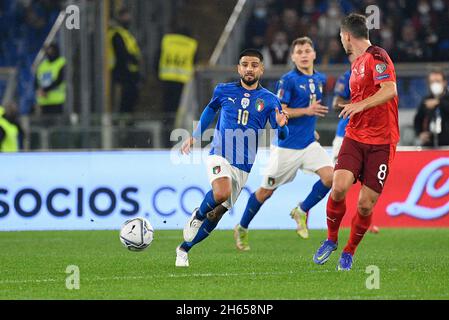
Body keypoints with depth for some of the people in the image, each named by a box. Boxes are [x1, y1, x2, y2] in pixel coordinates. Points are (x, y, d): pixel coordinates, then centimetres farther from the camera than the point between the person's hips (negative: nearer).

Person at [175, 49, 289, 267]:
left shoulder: (269, 100, 3)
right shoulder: (224, 91, 5)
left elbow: (281, 136, -2)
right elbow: (211, 109, 26)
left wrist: (281, 126, -25)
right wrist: (195, 136, 25)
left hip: (243, 167, 2)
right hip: (220, 156, -2)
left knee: (216, 216, 4)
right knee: (221, 193, -33)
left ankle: (184, 249, 24)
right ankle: (198, 215, -3)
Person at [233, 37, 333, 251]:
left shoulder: (320, 79, 8)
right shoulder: (288, 80, -13)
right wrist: (306, 111, -22)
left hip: (308, 144, 6)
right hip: (286, 146, -6)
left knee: (330, 175, -16)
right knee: (267, 190, 4)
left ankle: (301, 212, 4)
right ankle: (242, 229, 24)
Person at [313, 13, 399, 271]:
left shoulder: (377, 57, -10)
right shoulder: (357, 63, 18)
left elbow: (389, 90, -26)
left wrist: (361, 104, -36)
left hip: (381, 143, -6)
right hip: (355, 137, 6)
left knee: (366, 205, -5)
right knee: (339, 187, -17)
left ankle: (349, 252, 16)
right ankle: (331, 240, 4)